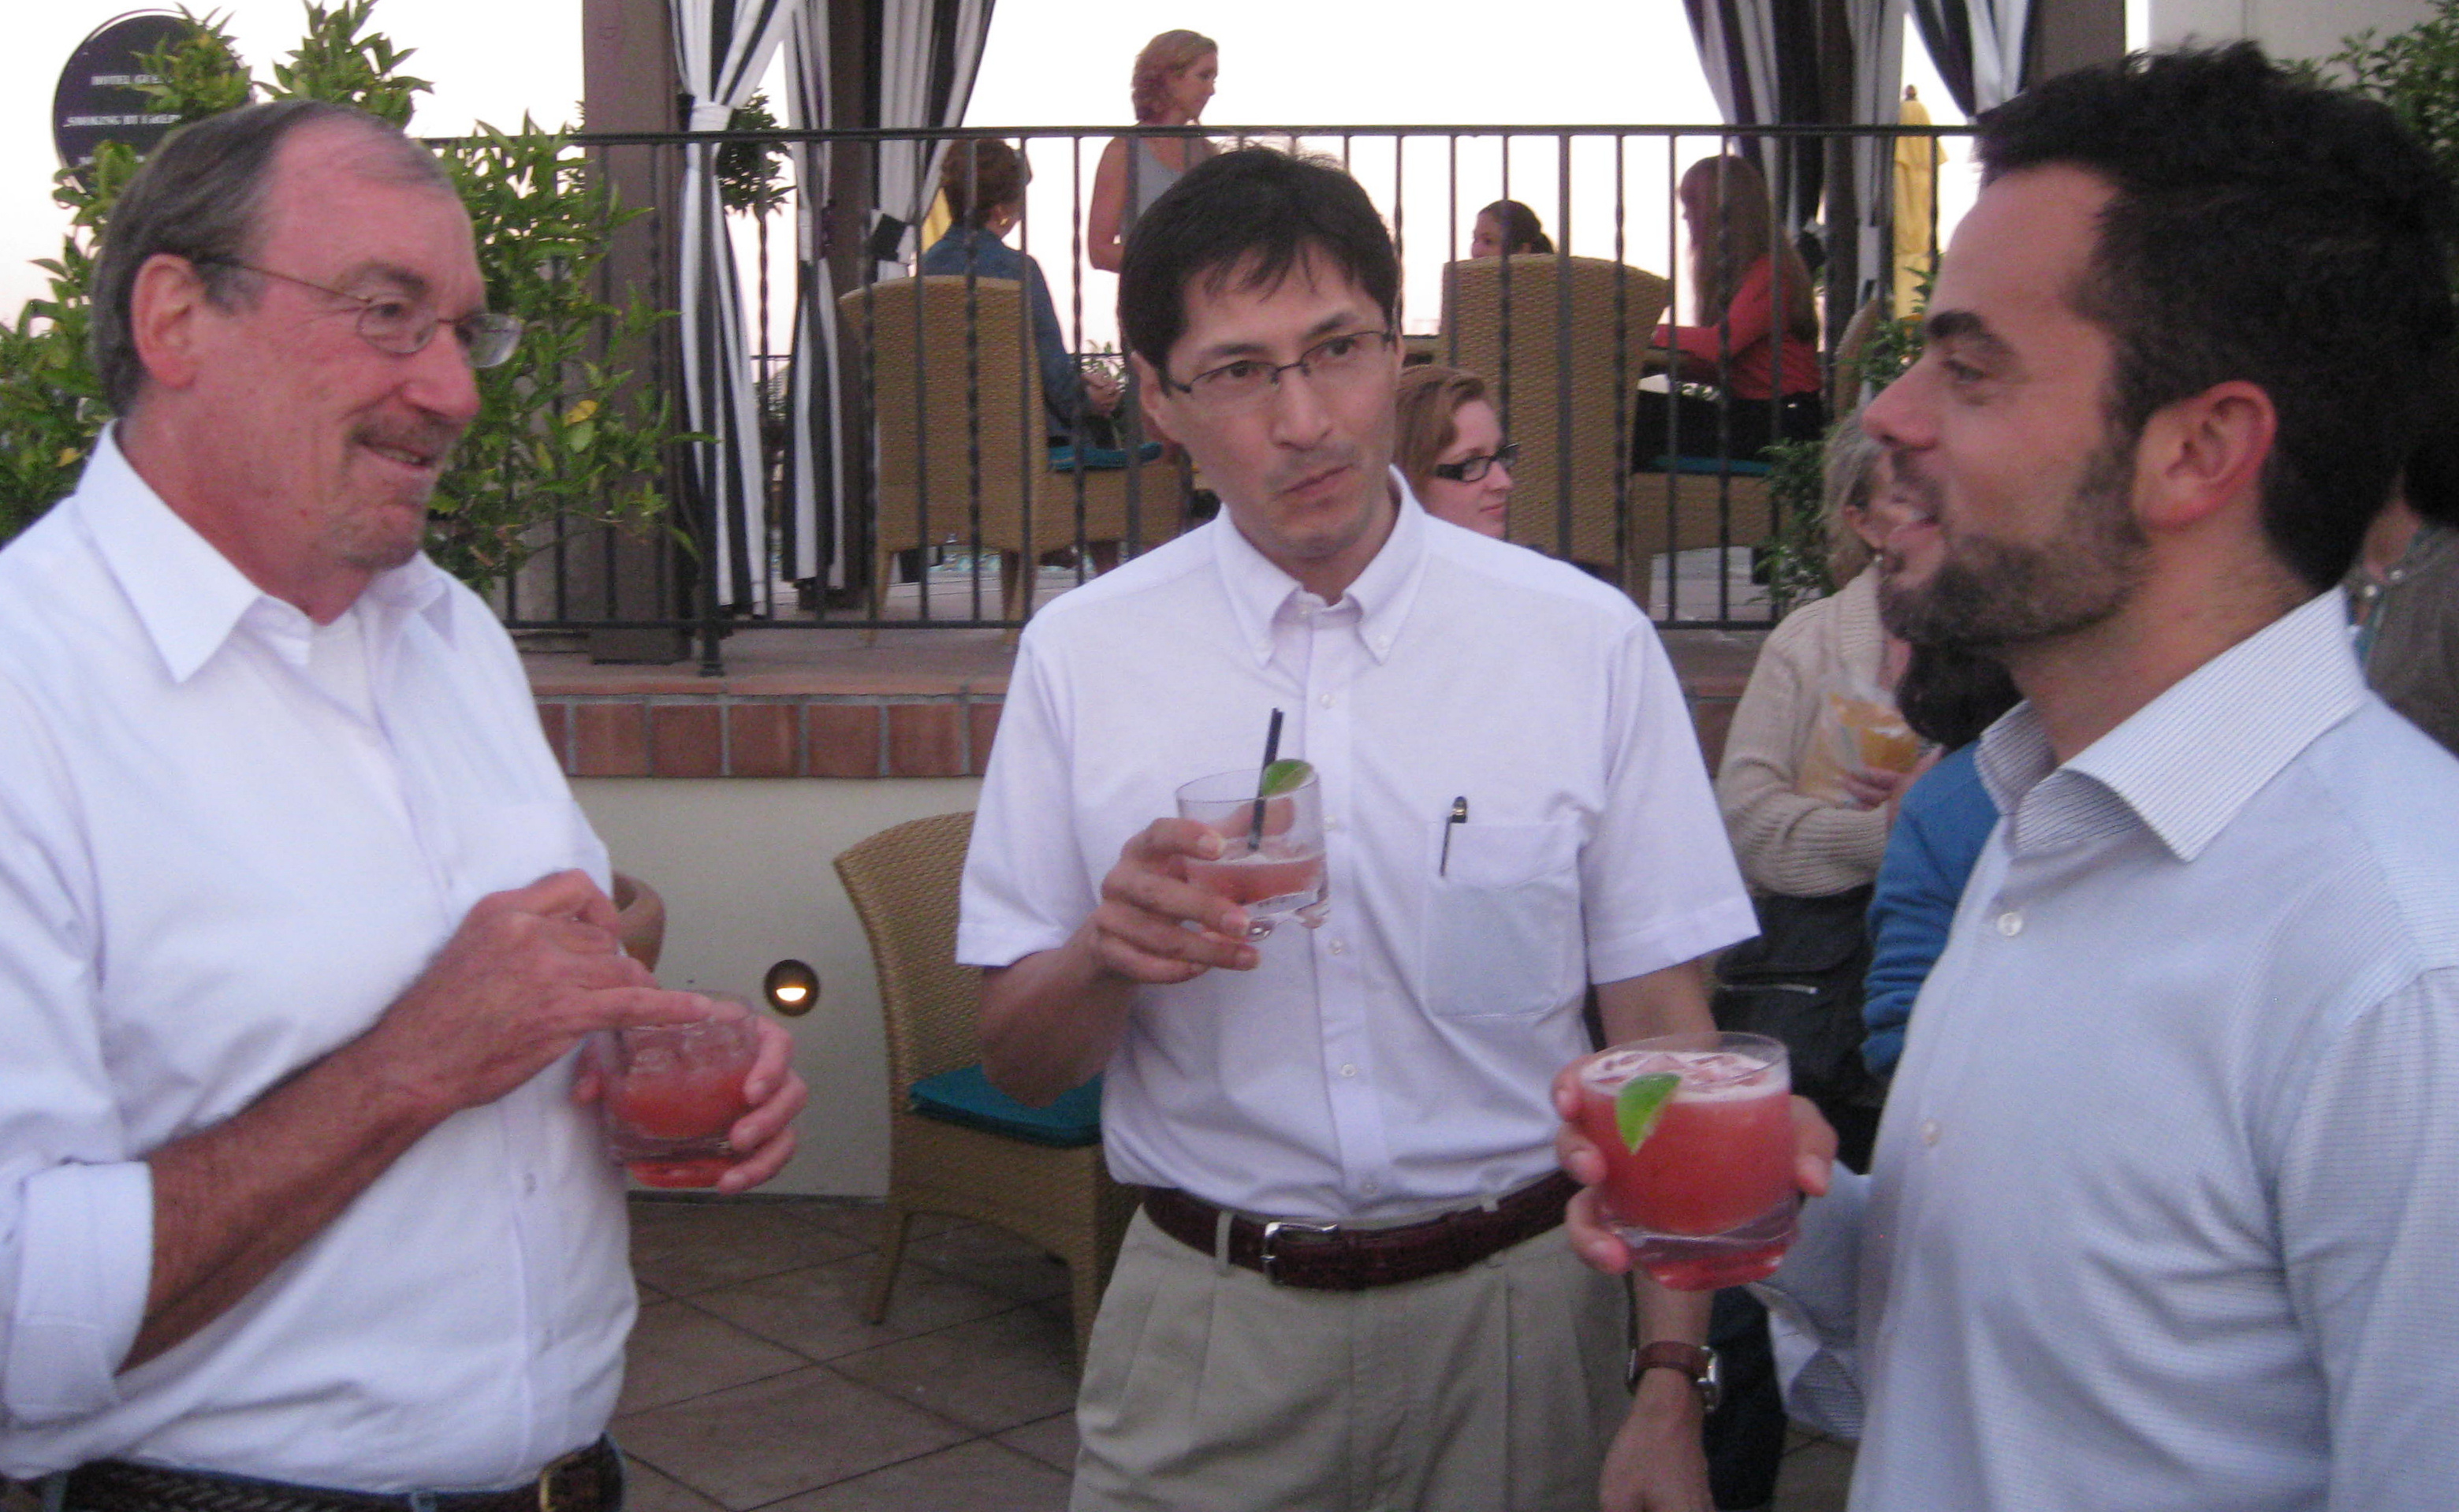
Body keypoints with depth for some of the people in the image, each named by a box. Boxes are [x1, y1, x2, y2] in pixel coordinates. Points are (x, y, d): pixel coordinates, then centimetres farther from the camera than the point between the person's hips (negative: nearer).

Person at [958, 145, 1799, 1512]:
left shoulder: (1589, 643, -6)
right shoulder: (1080, 656, -3)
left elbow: (1664, 1037, -5)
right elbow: (1021, 1060, 1)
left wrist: (1671, 1395, -11)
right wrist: (1107, 955, -20)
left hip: (1516, 1311, 0)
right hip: (1207, 1328, 1)